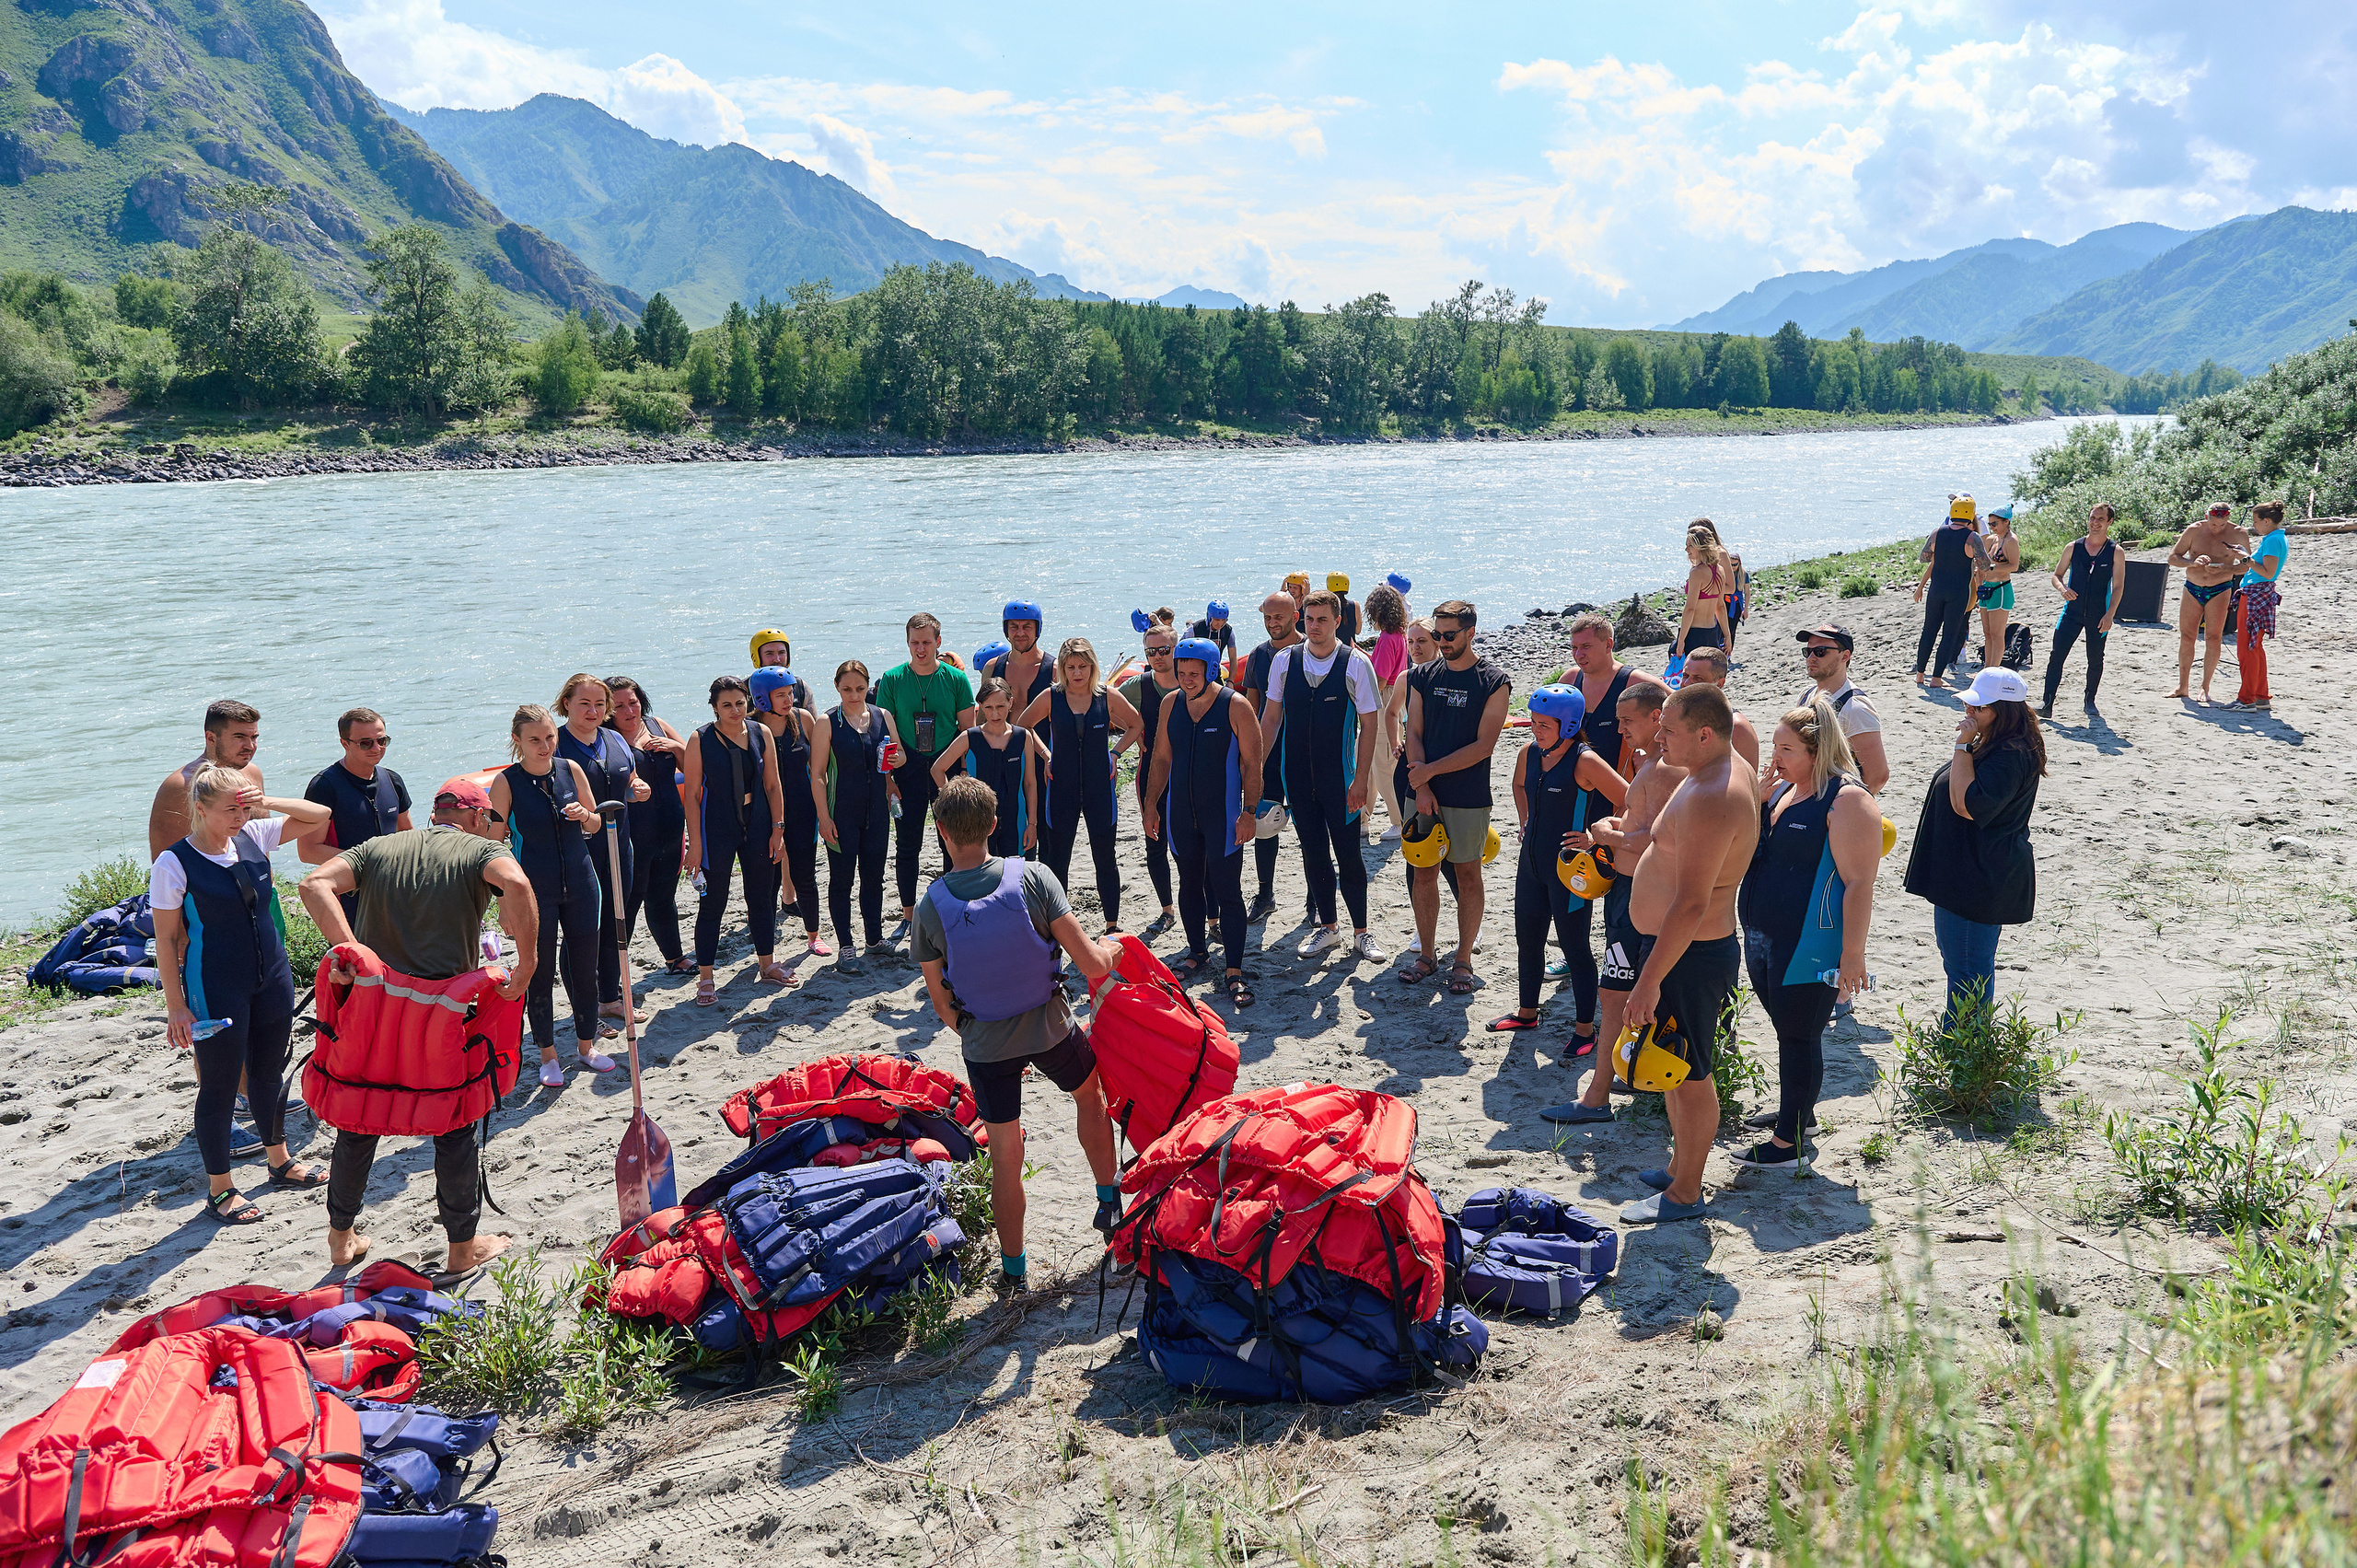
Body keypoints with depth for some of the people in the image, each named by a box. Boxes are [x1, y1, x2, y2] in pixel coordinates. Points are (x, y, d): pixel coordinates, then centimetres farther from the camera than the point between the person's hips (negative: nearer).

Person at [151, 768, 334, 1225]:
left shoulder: (253, 837, 0)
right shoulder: (174, 863, -14)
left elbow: (320, 815, 5)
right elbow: (166, 940, -11)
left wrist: (265, 803, -10)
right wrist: (176, 1007, -12)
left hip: (273, 978, 6)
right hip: (215, 991, -5)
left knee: (270, 1072, 19)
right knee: (220, 1085, 5)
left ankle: (279, 1161, 37)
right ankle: (221, 1189, 18)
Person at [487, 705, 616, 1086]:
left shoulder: (570, 769, 1)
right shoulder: (506, 782, -9)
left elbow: (596, 826, 12)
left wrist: (583, 815, -11)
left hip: (580, 883, 3)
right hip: (535, 890, -3)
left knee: (585, 966, 10)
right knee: (540, 971, 5)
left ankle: (586, 1045, 27)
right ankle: (548, 1055, 20)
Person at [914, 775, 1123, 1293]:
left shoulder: (929, 911, -15)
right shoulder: (1034, 878, -20)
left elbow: (943, 1007, -3)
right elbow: (1091, 965, -19)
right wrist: (1113, 949, 5)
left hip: (985, 1046, 0)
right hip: (1051, 1028, 0)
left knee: (1005, 1155, 14)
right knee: (1089, 1093, 31)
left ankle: (1013, 1269, 27)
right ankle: (1109, 1204, 41)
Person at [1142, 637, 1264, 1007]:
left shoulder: (1236, 706, -9)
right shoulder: (1172, 704, 5)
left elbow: (1252, 764, -9)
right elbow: (1161, 758, 13)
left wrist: (1248, 812, -15)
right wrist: (1150, 805, 9)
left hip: (1222, 814, -5)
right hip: (1180, 815, 5)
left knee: (1227, 891, -5)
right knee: (1189, 886, 14)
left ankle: (1235, 972, -1)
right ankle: (1198, 953, 31)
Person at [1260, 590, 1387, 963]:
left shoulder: (1356, 664, -8)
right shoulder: (1284, 661, 1)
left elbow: (1368, 724, -6)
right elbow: (1271, 717, 8)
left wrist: (1361, 779, -11)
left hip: (1340, 778, -3)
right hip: (1297, 775, 3)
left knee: (1349, 855, 1)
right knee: (1313, 852, 11)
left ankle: (1361, 933, 15)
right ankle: (1328, 927, 25)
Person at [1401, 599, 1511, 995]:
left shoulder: (1494, 682, -6)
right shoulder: (1422, 676, 7)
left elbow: (1483, 746, -11)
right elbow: (1414, 735, 4)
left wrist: (1430, 770, -12)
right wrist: (1421, 787, -9)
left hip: (1469, 796, -3)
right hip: (1424, 793, 4)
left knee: (1468, 875, 5)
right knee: (1423, 873, 8)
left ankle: (1463, 961, 15)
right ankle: (1426, 955, 21)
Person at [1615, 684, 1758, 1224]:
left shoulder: (1710, 800, -28)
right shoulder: (1731, 770, 5)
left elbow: (1691, 904, -31)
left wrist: (1649, 982, -29)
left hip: (1689, 955, -11)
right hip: (1683, 946, 11)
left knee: (1688, 1075, 4)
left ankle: (1686, 1194, 18)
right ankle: (1680, 1168, 37)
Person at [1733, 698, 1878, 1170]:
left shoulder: (1847, 802, -16)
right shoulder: (1779, 789, 10)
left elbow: (1860, 884, -19)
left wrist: (1852, 954, -21)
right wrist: (1755, 795, -1)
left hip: (1809, 949, -8)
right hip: (1762, 938, 8)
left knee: (1799, 1037, 1)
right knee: (1787, 1030, 20)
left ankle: (1786, 1143, 9)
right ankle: (1799, 1112, 38)